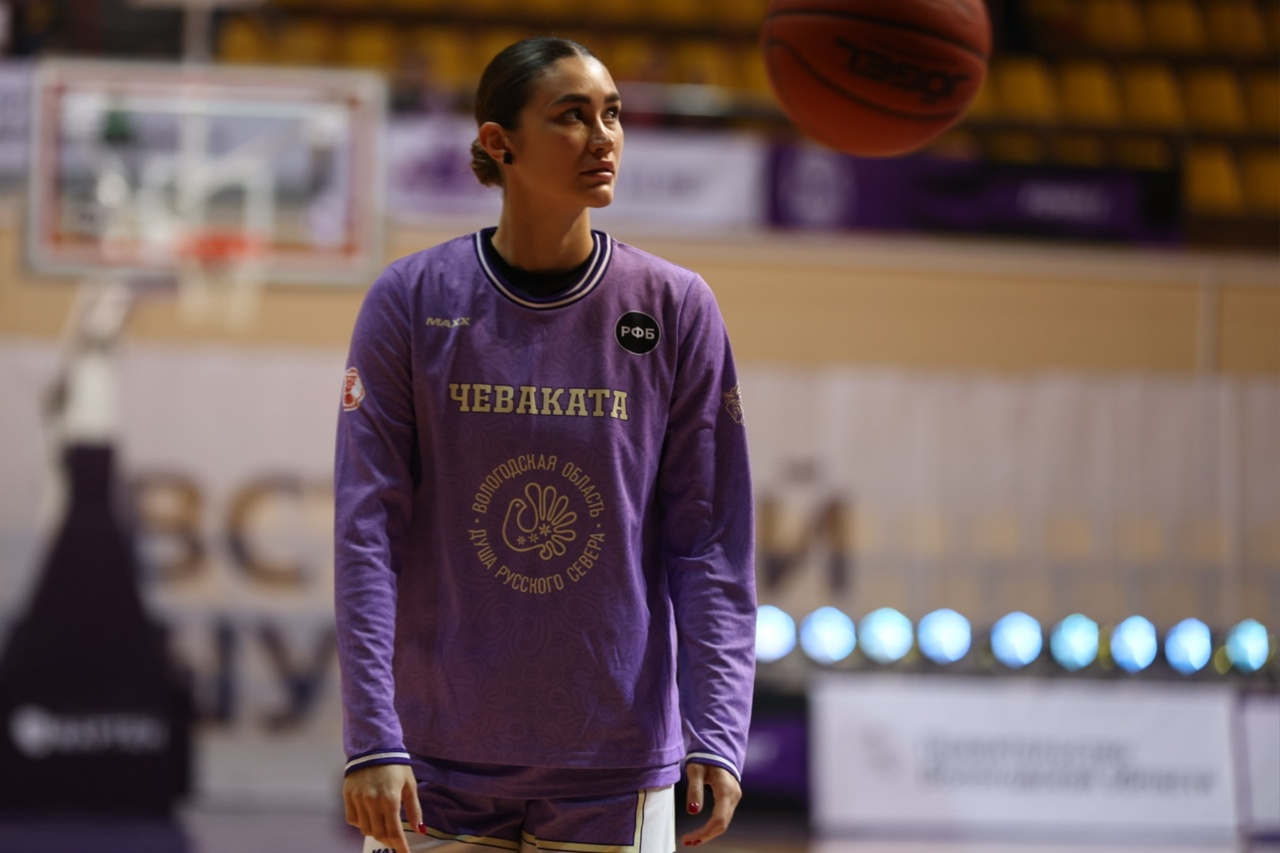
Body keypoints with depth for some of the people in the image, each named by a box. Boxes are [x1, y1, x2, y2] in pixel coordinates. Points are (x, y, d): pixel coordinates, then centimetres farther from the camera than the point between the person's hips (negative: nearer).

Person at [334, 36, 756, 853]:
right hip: (439, 766, 0)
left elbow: (709, 541, 0)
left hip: (616, 771, 1)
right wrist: (372, 740, -13)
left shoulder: (677, 309, 1)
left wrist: (718, 737, -9)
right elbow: (366, 531, -5)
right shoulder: (411, 301, -2)